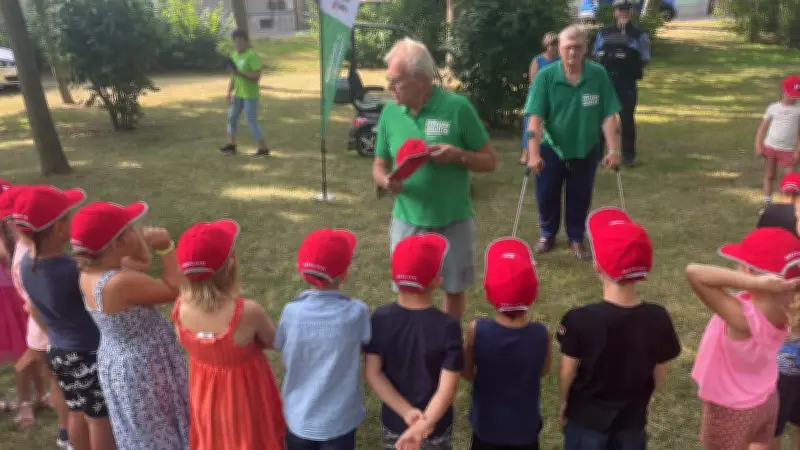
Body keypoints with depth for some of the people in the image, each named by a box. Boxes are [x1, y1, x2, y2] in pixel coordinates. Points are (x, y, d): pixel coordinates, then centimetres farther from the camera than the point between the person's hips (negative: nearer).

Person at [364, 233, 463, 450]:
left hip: (393, 421, 3)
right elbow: (447, 387, -26)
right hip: (436, 425, -2)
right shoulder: (448, 327, -24)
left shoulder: (380, 319, -16)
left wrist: (406, 412, -17)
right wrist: (423, 425, -25)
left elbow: (372, 373, -15)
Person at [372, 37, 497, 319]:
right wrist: (386, 180, -17)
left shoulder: (457, 107, -12)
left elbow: (490, 161, -5)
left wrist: (459, 155, -25)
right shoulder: (390, 112, -3)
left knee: (454, 291, 17)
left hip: (454, 223, -2)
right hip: (407, 223, 2)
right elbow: (379, 166, 7)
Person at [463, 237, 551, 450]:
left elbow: (467, 373, -8)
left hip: (487, 426, 0)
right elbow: (543, 370, -3)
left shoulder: (476, 330, -24)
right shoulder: (542, 334, -22)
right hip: (525, 427, 0)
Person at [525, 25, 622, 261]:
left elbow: (608, 115, -11)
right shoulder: (545, 76, -16)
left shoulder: (599, 75, -13)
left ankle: (576, 238, 32)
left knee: (580, 198, 12)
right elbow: (536, 117, -19)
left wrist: (613, 149, -16)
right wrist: (533, 153, -26)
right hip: (552, 148, 0)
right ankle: (547, 235, 35)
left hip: (586, 150, 1)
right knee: (546, 195, 12)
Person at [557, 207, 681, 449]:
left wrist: (563, 403, 6)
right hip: (633, 418, 2)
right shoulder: (658, 318, -19)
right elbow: (659, 377, -6)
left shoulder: (580, 320, -27)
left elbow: (567, 373, -14)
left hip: (586, 416, -2)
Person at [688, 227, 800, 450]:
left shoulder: (742, 316, -41)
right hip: (765, 400, 6)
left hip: (730, 410, -6)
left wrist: (754, 283, -51)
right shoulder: (782, 306, -22)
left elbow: (693, 272, -51)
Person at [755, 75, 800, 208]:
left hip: (788, 150, -1)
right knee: (769, 176, 12)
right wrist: (758, 146, -3)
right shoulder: (773, 108, 0)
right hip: (770, 147, 1)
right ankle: (767, 204, 22)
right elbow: (762, 127, 3)